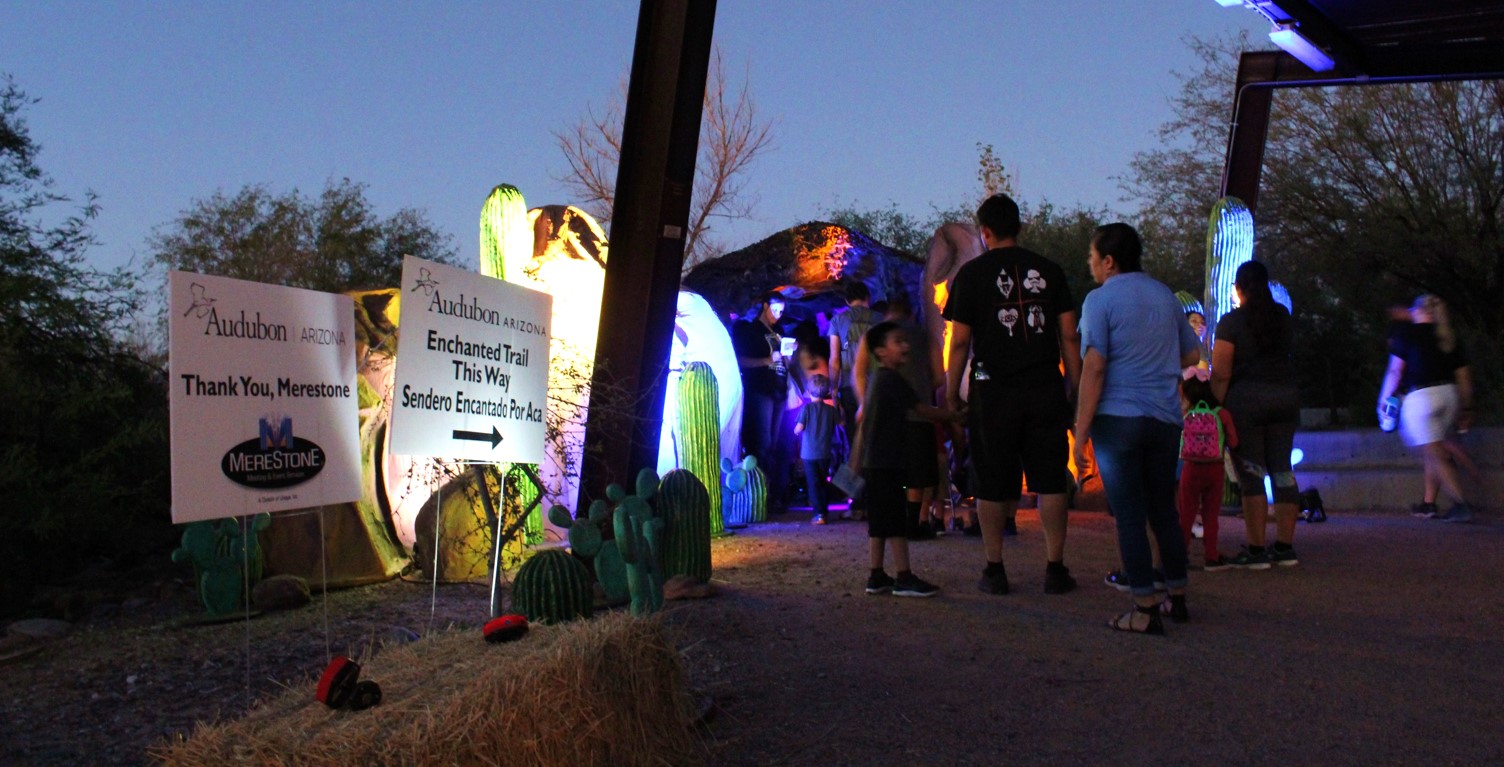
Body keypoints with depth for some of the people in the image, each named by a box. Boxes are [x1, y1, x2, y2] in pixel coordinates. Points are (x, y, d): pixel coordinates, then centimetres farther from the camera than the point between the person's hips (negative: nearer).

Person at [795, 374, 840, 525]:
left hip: (809, 453, -3)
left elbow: (799, 427, -14)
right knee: (823, 482, 17)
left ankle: (818, 514, -9)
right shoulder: (831, 409, -1)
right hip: (825, 453, 3)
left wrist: (796, 430, 8)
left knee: (813, 484, -1)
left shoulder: (807, 408, -10)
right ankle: (824, 511, 23)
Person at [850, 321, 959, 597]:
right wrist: (955, 416, 1)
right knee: (896, 521, -6)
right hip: (886, 463, -9)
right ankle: (904, 578, -3)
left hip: (874, 463, 10)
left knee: (879, 522, 11)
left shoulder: (876, 379, 17)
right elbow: (922, 410, -10)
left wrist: (857, 459, 24)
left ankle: (877, 577, 14)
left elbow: (863, 423, 20)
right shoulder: (893, 379, -12)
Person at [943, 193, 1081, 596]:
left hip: (994, 391, -2)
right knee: (1050, 480, 7)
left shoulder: (972, 273, 0)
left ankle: (995, 569, 10)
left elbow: (960, 342, -3)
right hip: (1046, 389, 2)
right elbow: (1069, 336, 5)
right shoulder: (1049, 270, 7)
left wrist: (951, 395, 4)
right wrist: (1074, 386, 11)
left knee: (993, 486, 6)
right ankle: (1055, 568, 8)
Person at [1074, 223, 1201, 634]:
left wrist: (1081, 430, -12)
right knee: (1164, 510, 16)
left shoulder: (1101, 299, -7)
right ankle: (1177, 599, 24)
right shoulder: (1165, 295, 12)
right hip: (1165, 419, 6)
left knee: (1129, 515, -1)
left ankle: (1146, 610, -1)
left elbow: (1094, 367, -14)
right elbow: (1191, 356, 19)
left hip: (1118, 417, -6)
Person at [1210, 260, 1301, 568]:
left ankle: (1256, 551, -1)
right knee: (1282, 469, 9)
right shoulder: (1283, 316, 9)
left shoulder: (1232, 321, -7)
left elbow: (1221, 373, -12)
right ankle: (1285, 547, 13)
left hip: (1246, 396, -5)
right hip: (1286, 393, 5)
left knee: (1251, 474, -3)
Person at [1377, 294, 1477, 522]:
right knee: (1436, 452, 15)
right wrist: (1466, 408, 19)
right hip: (1449, 394, 6)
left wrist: (1383, 399, 6)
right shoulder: (1449, 337, 14)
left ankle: (1461, 504, -15)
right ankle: (1428, 503, 16)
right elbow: (1464, 375, 14)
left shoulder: (1405, 333, -1)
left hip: (1421, 397, -6)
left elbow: (1395, 370, -3)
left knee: (1434, 453, -6)